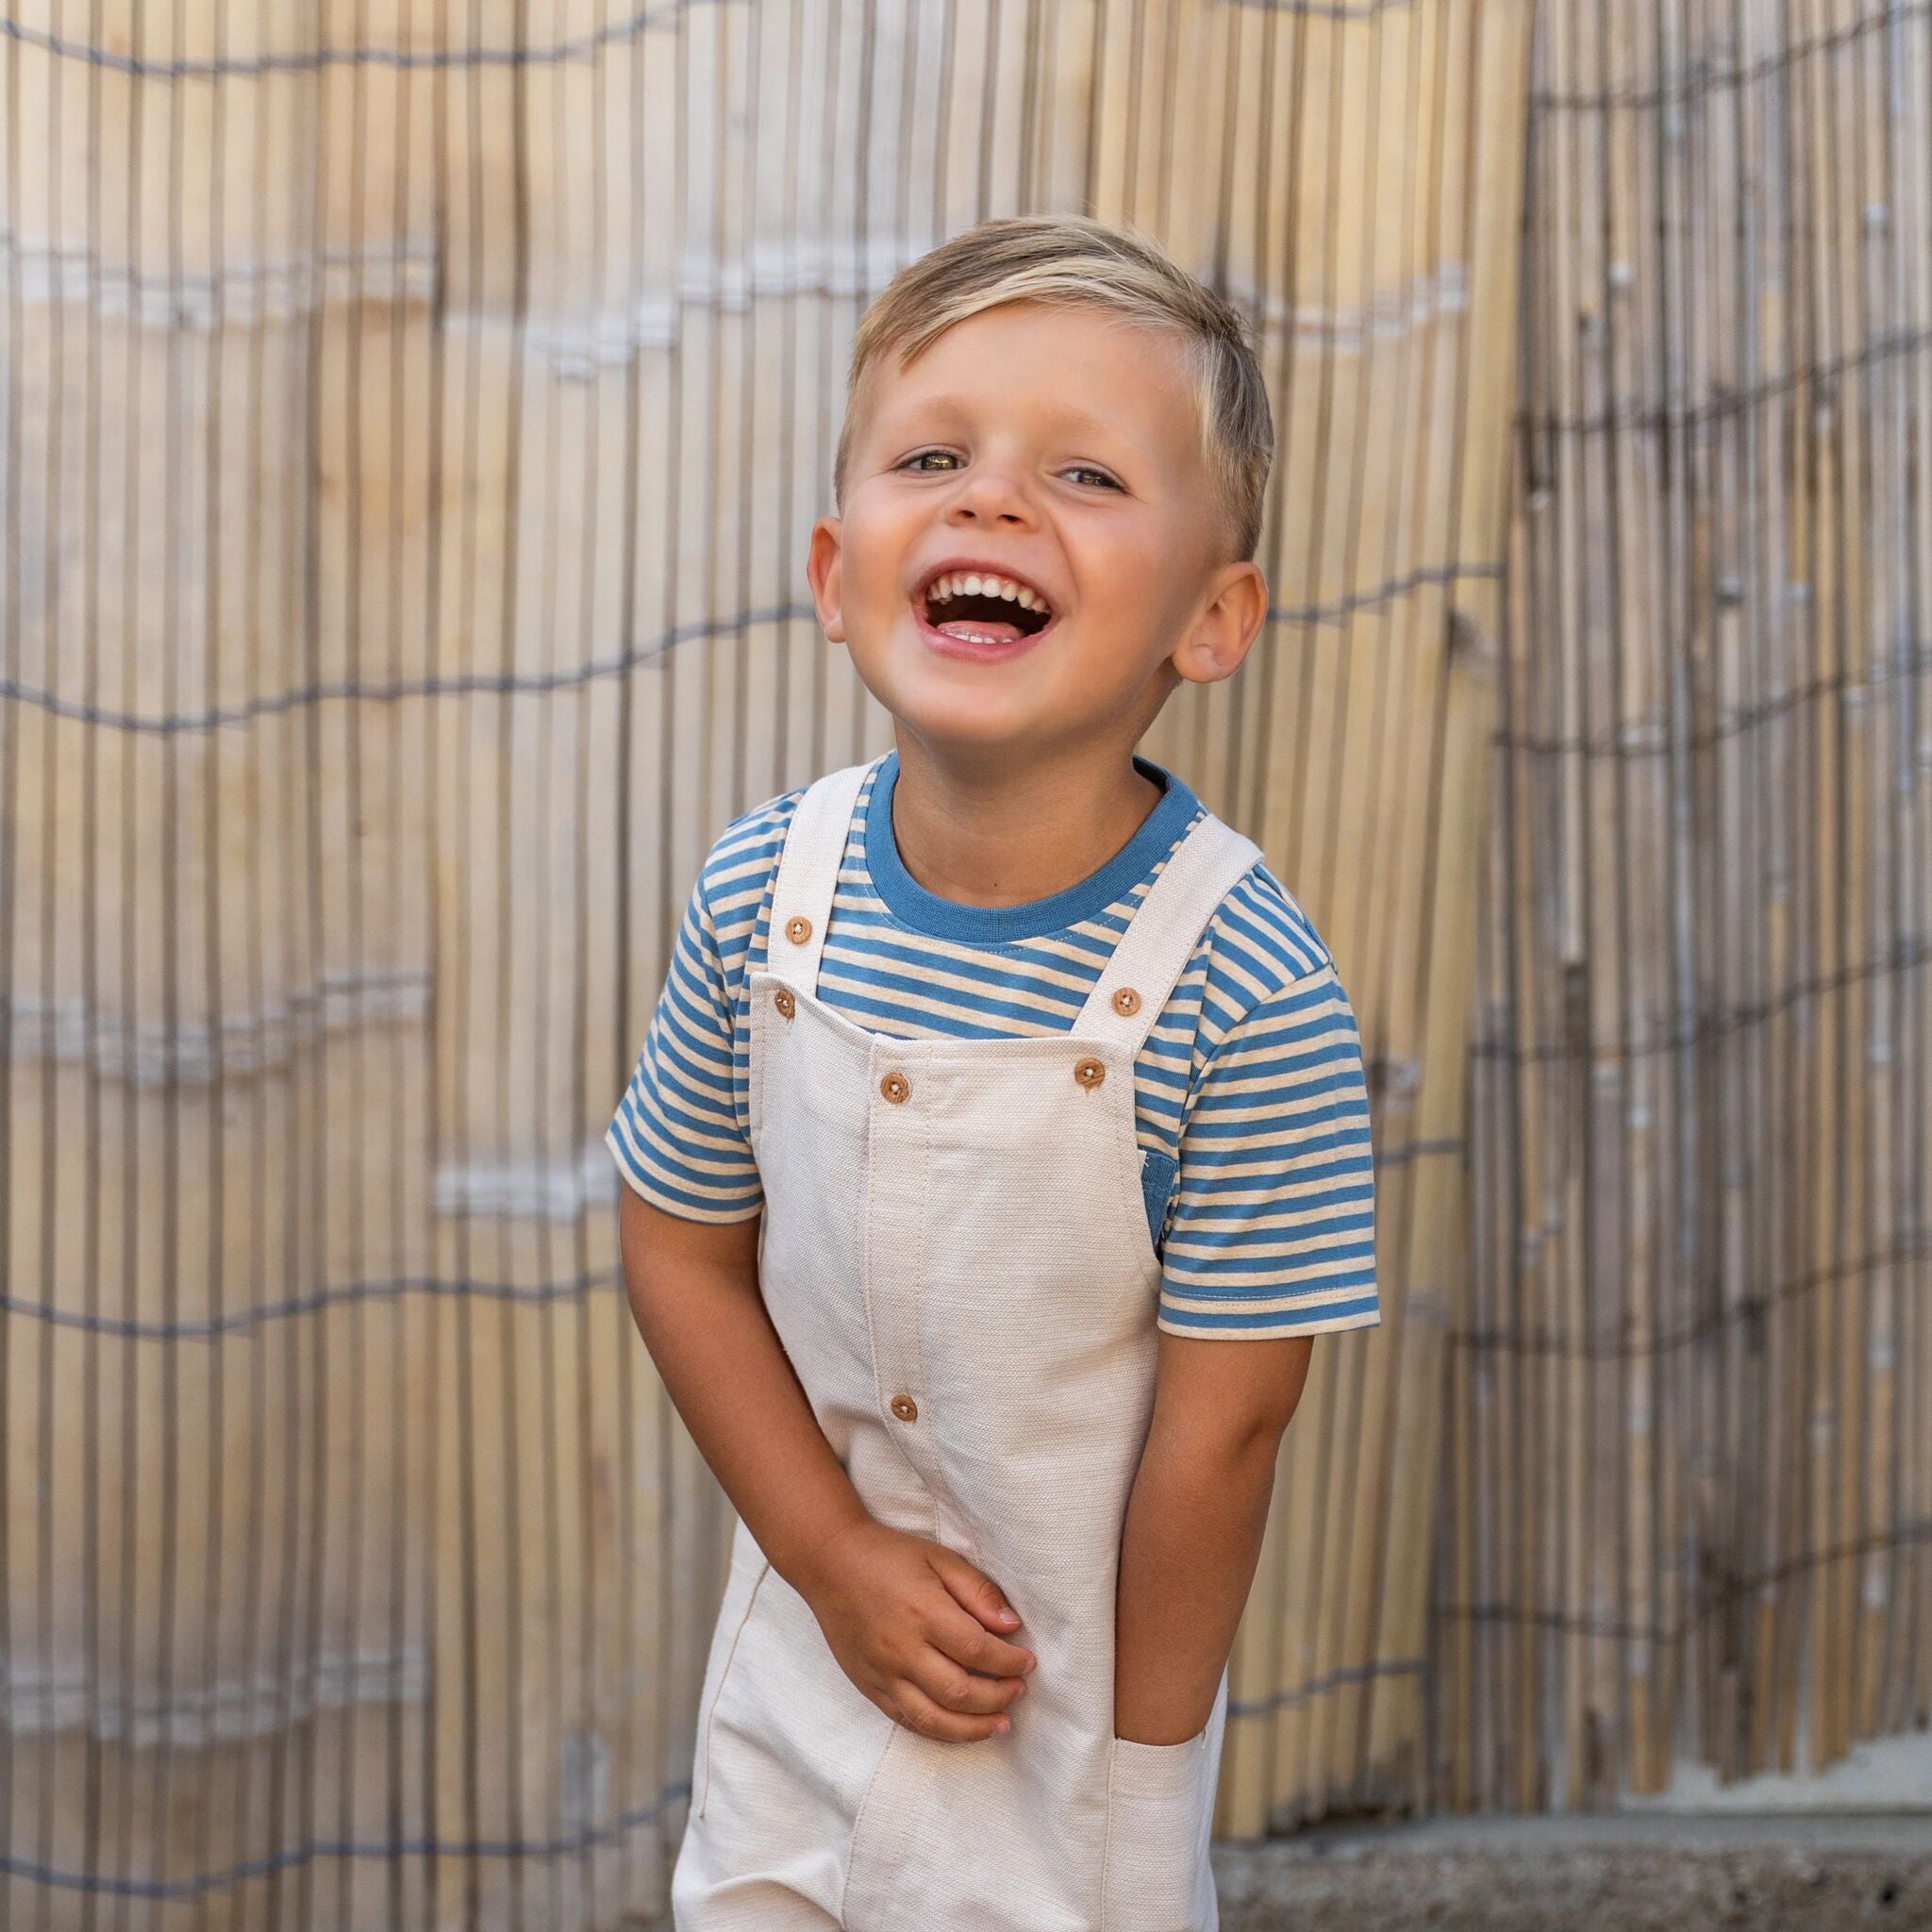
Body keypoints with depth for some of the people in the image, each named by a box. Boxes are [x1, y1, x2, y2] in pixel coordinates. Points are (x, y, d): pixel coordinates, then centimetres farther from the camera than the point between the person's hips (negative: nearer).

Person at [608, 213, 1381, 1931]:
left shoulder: (1244, 991, -26)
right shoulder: (766, 894, -13)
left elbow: (1224, 1423, -18)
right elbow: (682, 1246, -2)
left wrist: (1134, 1776, -10)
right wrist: (836, 1557, -9)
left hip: (1081, 1681, -3)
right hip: (806, 1654, 4)